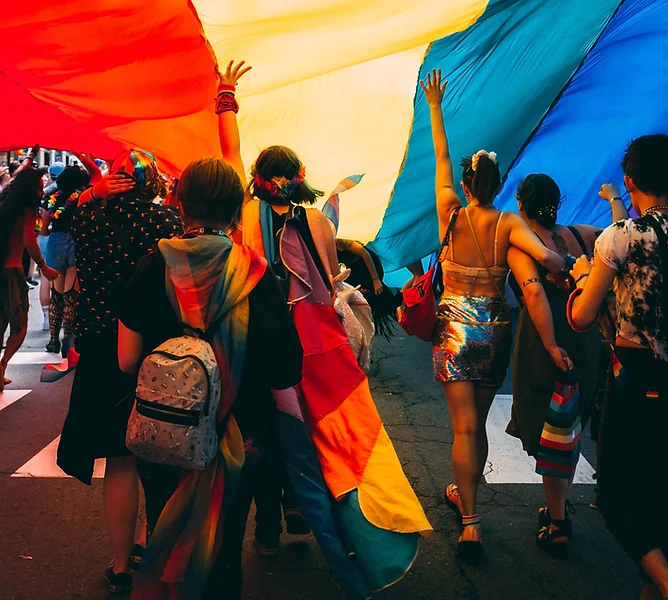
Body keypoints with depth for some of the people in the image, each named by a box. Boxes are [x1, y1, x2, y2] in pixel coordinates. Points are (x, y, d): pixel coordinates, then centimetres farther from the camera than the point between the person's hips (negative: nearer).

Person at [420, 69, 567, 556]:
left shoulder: (452, 216, -5)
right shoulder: (508, 224, -5)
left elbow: (441, 160, 5)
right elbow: (546, 256, -20)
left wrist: (435, 109, 13)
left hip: (456, 327, -2)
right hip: (496, 329, 2)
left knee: (464, 427, -3)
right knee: (478, 422, 18)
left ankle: (471, 524, -8)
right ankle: (465, 495, 36)